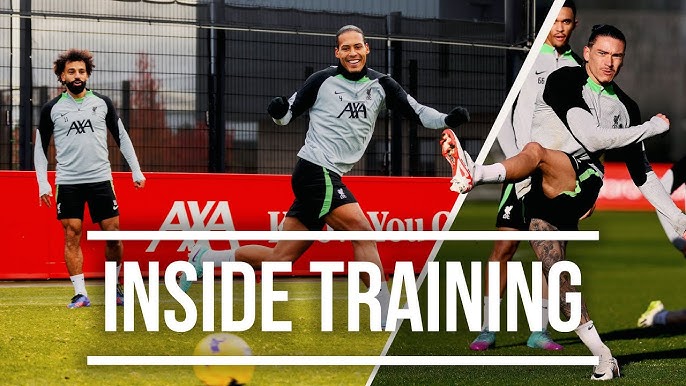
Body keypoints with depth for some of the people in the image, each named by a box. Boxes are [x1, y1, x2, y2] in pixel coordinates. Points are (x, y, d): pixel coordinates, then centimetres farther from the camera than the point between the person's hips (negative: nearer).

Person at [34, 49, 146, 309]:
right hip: (67, 183, -1)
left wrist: (136, 171, 9)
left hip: (101, 179, 1)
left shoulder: (103, 103, 6)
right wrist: (43, 184, 0)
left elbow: (121, 137, 13)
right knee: (72, 236, -4)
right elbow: (40, 147, 8)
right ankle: (80, 294, -1)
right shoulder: (52, 109, 3)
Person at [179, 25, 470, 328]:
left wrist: (448, 119, -12)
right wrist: (278, 111, -20)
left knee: (281, 257, 6)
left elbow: (418, 113, 4)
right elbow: (288, 114, 2)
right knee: (363, 233, -16)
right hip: (316, 170, -6)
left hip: (328, 178, 6)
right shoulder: (323, 81, -4)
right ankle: (388, 316, -13)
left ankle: (204, 258, 18)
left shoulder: (380, 85, 9)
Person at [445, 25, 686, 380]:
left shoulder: (626, 107, 18)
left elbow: (642, 172, 26)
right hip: (541, 196, 0)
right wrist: (651, 127, 2)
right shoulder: (564, 81, 4)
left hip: (581, 182, 0)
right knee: (556, 277, -11)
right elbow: (590, 137, -8)